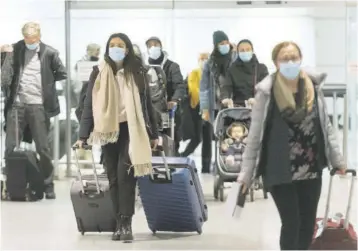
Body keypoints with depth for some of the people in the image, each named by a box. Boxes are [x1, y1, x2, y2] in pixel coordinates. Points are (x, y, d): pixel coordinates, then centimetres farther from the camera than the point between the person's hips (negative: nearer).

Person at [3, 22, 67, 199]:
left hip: (38, 106, -2)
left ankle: (48, 186, 13)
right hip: (17, 104, 2)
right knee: (10, 147, 2)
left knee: (43, 148, 3)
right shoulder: (16, 49, 4)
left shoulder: (49, 53, -2)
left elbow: (62, 74, 5)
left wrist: (45, 81, 6)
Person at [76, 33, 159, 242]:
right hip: (108, 130, 2)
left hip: (131, 130, -2)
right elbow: (89, 104, 1)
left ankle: (126, 224, -9)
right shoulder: (99, 72, 2)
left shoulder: (137, 72, 3)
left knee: (125, 175, -12)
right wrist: (83, 135, -5)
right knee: (114, 177, 6)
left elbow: (147, 103, 7)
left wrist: (153, 133, 6)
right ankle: (120, 223, 13)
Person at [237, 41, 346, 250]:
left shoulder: (314, 87, 0)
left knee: (308, 224, 10)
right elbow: (255, 134, -6)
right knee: (291, 223, -2)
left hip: (311, 169, 4)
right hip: (281, 171, -4)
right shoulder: (267, 92, -11)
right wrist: (246, 173, -5)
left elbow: (326, 126, 10)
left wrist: (338, 160, 11)